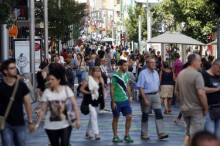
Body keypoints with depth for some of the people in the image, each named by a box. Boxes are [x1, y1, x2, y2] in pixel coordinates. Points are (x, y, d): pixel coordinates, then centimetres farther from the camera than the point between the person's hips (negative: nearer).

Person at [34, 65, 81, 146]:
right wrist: (37, 124, -6)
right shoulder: (47, 92, -5)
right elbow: (43, 110, -2)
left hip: (65, 125, -1)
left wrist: (77, 119, -11)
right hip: (51, 126, 1)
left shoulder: (66, 89, -6)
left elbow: (74, 105, -5)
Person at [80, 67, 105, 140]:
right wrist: (89, 92, -21)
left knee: (92, 117, 16)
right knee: (94, 116, -15)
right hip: (90, 101, -6)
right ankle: (96, 133, -14)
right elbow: (81, 89, -7)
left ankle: (88, 132, 31)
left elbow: (103, 89, 18)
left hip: (97, 101, 6)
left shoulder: (101, 80, 6)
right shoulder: (88, 80, -9)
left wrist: (103, 97, 6)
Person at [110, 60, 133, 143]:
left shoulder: (126, 75, 7)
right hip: (117, 101, -6)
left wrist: (130, 97, 14)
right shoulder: (115, 76, -12)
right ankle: (115, 137, 14)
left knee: (129, 117, 0)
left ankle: (127, 135, 12)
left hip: (125, 100, 6)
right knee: (116, 119, 5)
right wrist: (113, 102, -13)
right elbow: (111, 89, -11)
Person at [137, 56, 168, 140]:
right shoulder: (143, 73, -11)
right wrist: (145, 99, -19)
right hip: (146, 95, -5)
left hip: (155, 95, 5)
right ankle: (144, 134, 16)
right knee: (145, 115, 5)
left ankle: (161, 133, -10)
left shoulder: (156, 72, 9)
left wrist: (158, 96, 13)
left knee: (159, 113, -7)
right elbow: (140, 87, -15)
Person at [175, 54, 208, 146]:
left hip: (184, 109, 8)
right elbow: (201, 93, -25)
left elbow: (176, 92, 16)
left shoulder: (181, 74, 9)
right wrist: (206, 108, -15)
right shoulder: (197, 74, -18)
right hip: (196, 109, -8)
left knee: (188, 134, 18)